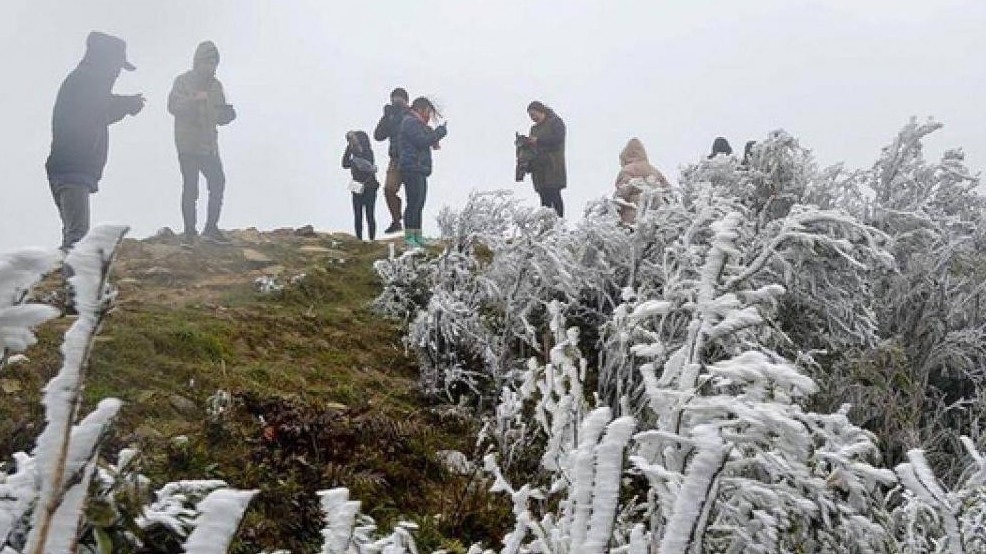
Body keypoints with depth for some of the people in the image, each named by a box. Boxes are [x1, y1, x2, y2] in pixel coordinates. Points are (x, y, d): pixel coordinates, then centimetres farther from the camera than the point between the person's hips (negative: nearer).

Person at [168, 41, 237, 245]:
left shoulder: (216, 85, 14)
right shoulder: (183, 81, -3)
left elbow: (220, 117, 17)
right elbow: (173, 106, -16)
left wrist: (228, 114, -6)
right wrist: (195, 99, -29)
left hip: (209, 145, 5)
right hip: (188, 145, -5)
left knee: (218, 183, -1)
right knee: (190, 188, -5)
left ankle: (211, 228, 10)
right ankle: (189, 231, 3)